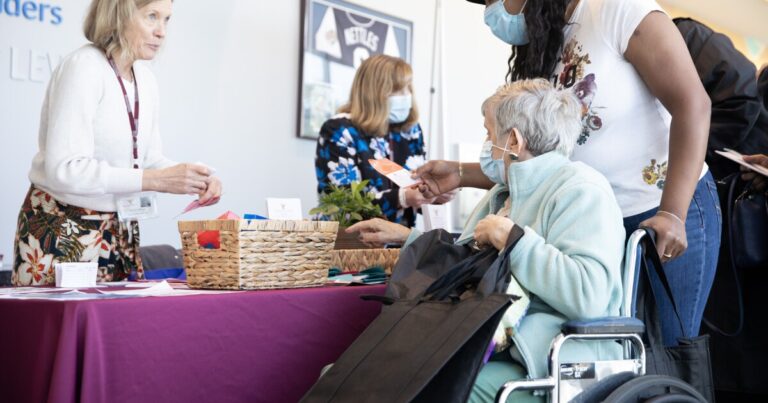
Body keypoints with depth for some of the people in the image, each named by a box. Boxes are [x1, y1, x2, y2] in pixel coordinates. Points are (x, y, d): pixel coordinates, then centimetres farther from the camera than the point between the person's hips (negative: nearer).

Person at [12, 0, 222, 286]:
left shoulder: (145, 79, 6)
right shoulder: (83, 67, -17)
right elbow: (64, 168, -24)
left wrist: (193, 180, -8)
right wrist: (155, 180, -28)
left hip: (121, 231, 7)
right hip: (62, 231, -7)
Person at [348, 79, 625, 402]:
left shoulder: (580, 190, -9)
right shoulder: (503, 192, 21)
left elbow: (589, 295, -24)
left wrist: (512, 237, -17)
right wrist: (404, 236, 29)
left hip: (542, 366, -8)